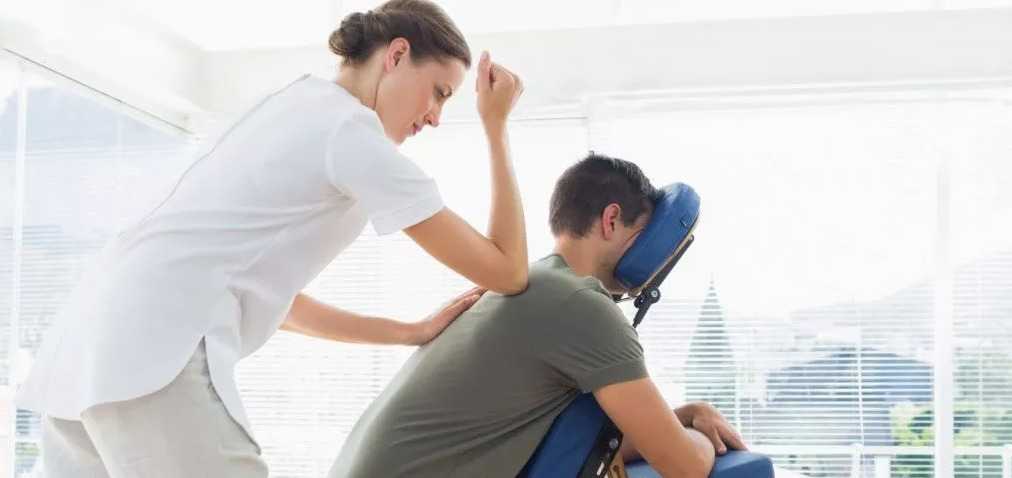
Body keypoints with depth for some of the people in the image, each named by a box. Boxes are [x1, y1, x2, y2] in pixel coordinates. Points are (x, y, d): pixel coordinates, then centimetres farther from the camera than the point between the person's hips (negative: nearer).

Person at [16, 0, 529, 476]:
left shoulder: (294, 110, 25)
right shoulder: (352, 130, -1)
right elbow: (505, 271, 3)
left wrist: (413, 332, 25)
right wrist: (496, 126, 12)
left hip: (85, 350, 10)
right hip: (152, 359, -10)